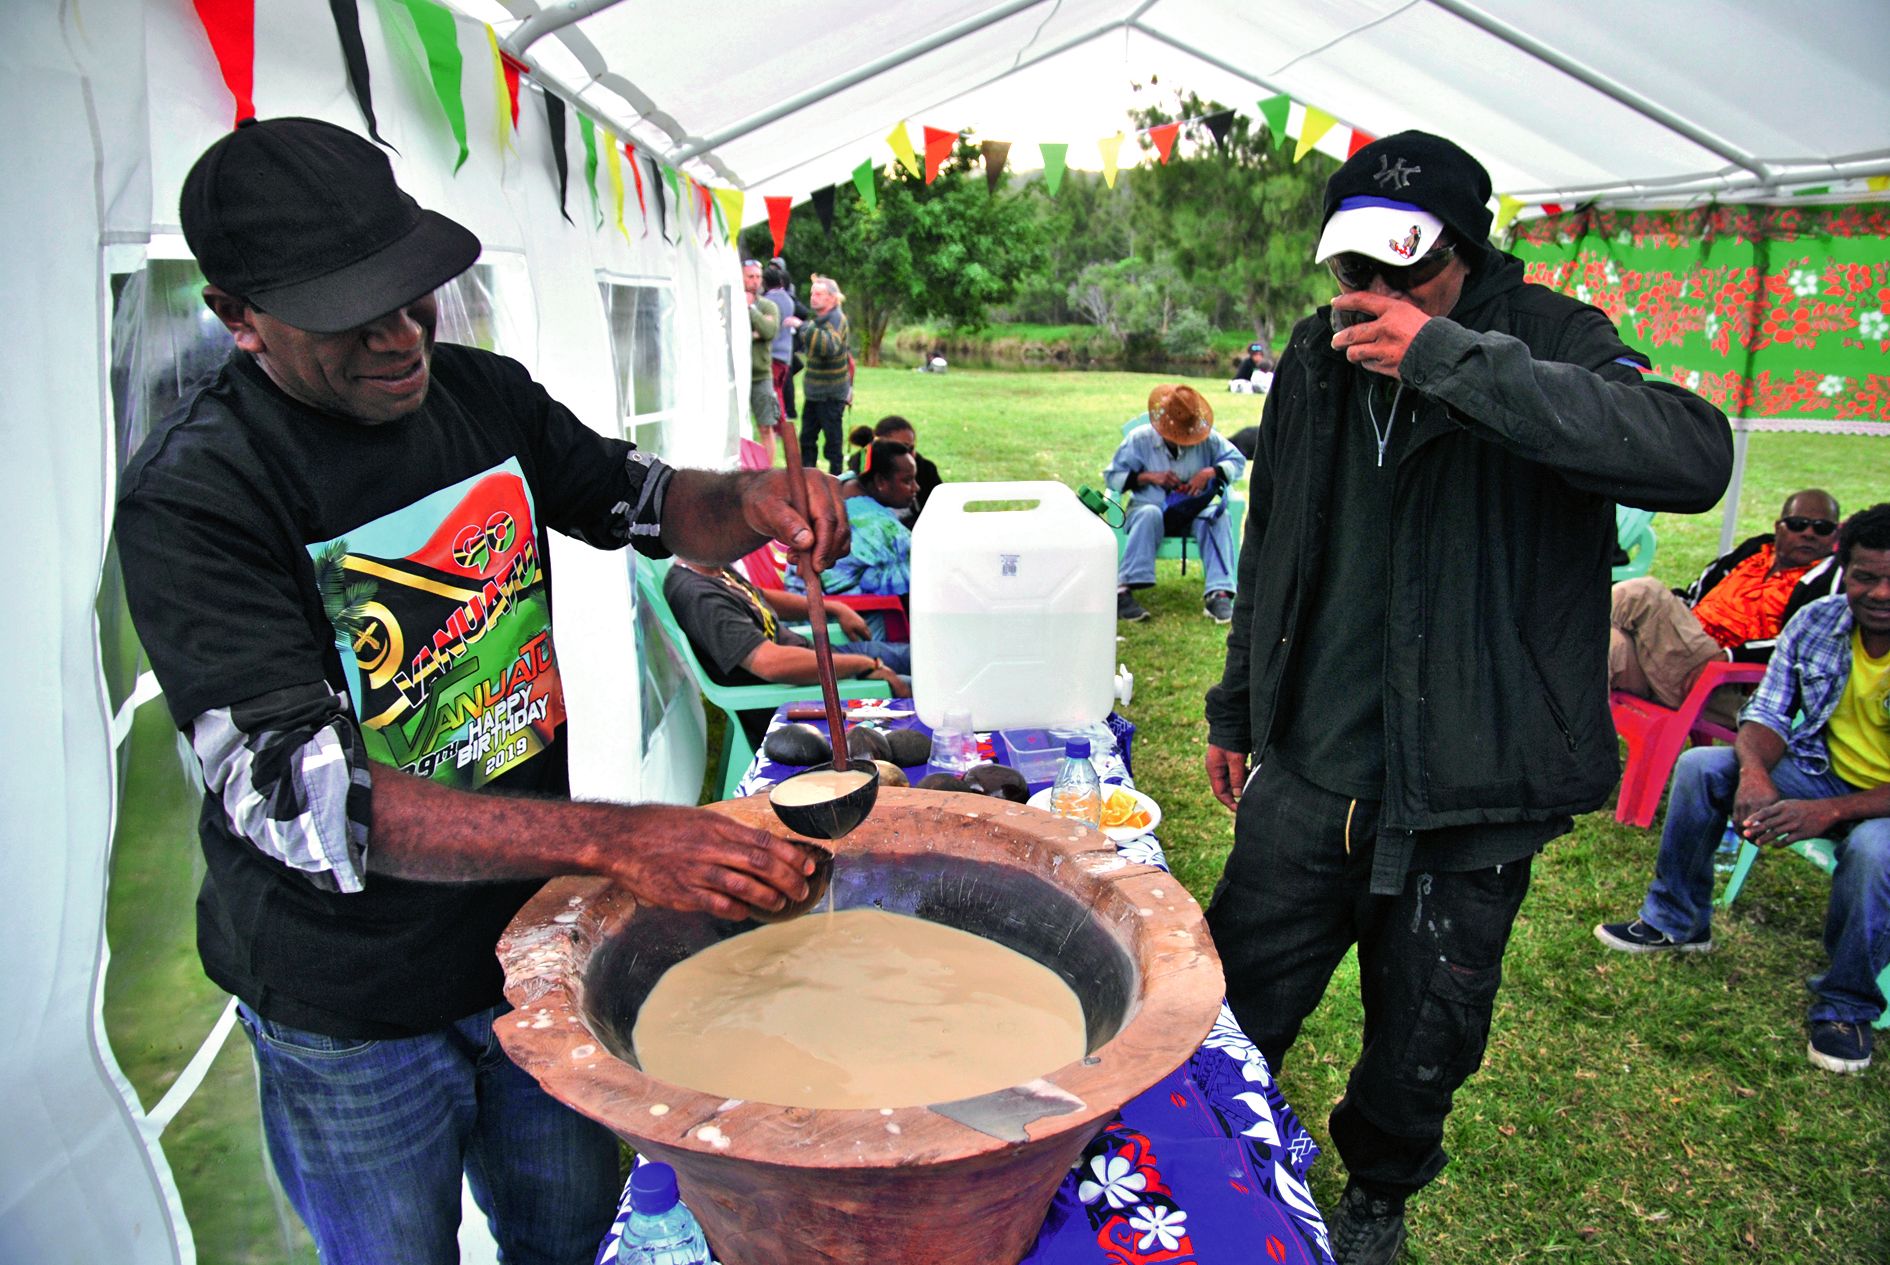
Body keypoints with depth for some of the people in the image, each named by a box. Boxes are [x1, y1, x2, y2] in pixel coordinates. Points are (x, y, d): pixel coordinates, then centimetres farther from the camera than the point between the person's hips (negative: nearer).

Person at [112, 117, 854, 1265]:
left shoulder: (484, 395, -4)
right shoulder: (194, 496, -22)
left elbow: (651, 503, 9)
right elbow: (295, 797, -31)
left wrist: (750, 503, -16)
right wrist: (616, 840, -40)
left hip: (534, 940, 5)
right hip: (350, 1010, -4)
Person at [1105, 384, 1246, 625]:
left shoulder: (1208, 438, -1)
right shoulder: (1139, 439, -5)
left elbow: (1237, 461, 2)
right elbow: (1112, 475, -3)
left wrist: (1210, 472, -18)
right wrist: (1149, 476, -16)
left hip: (1194, 513, 2)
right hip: (1148, 509, -2)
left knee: (1217, 516, -31)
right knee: (1149, 515, -38)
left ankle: (1219, 592, -39)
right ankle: (1122, 590, -44)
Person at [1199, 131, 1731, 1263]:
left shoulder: (1549, 342, -10)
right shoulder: (1319, 359, 4)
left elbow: (1696, 457, -31)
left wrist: (1453, 360, -33)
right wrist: (1237, 705, 19)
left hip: (1470, 798, -3)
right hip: (1307, 772, 3)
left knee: (1425, 1045, 16)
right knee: (1235, 1009, 13)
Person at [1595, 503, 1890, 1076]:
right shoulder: (1816, 622, -9)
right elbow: (1767, 711, -6)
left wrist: (1831, 811, -39)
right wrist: (1755, 774, -28)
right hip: (1821, 772, 5)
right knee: (1701, 766, -14)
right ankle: (1675, 922, 5)